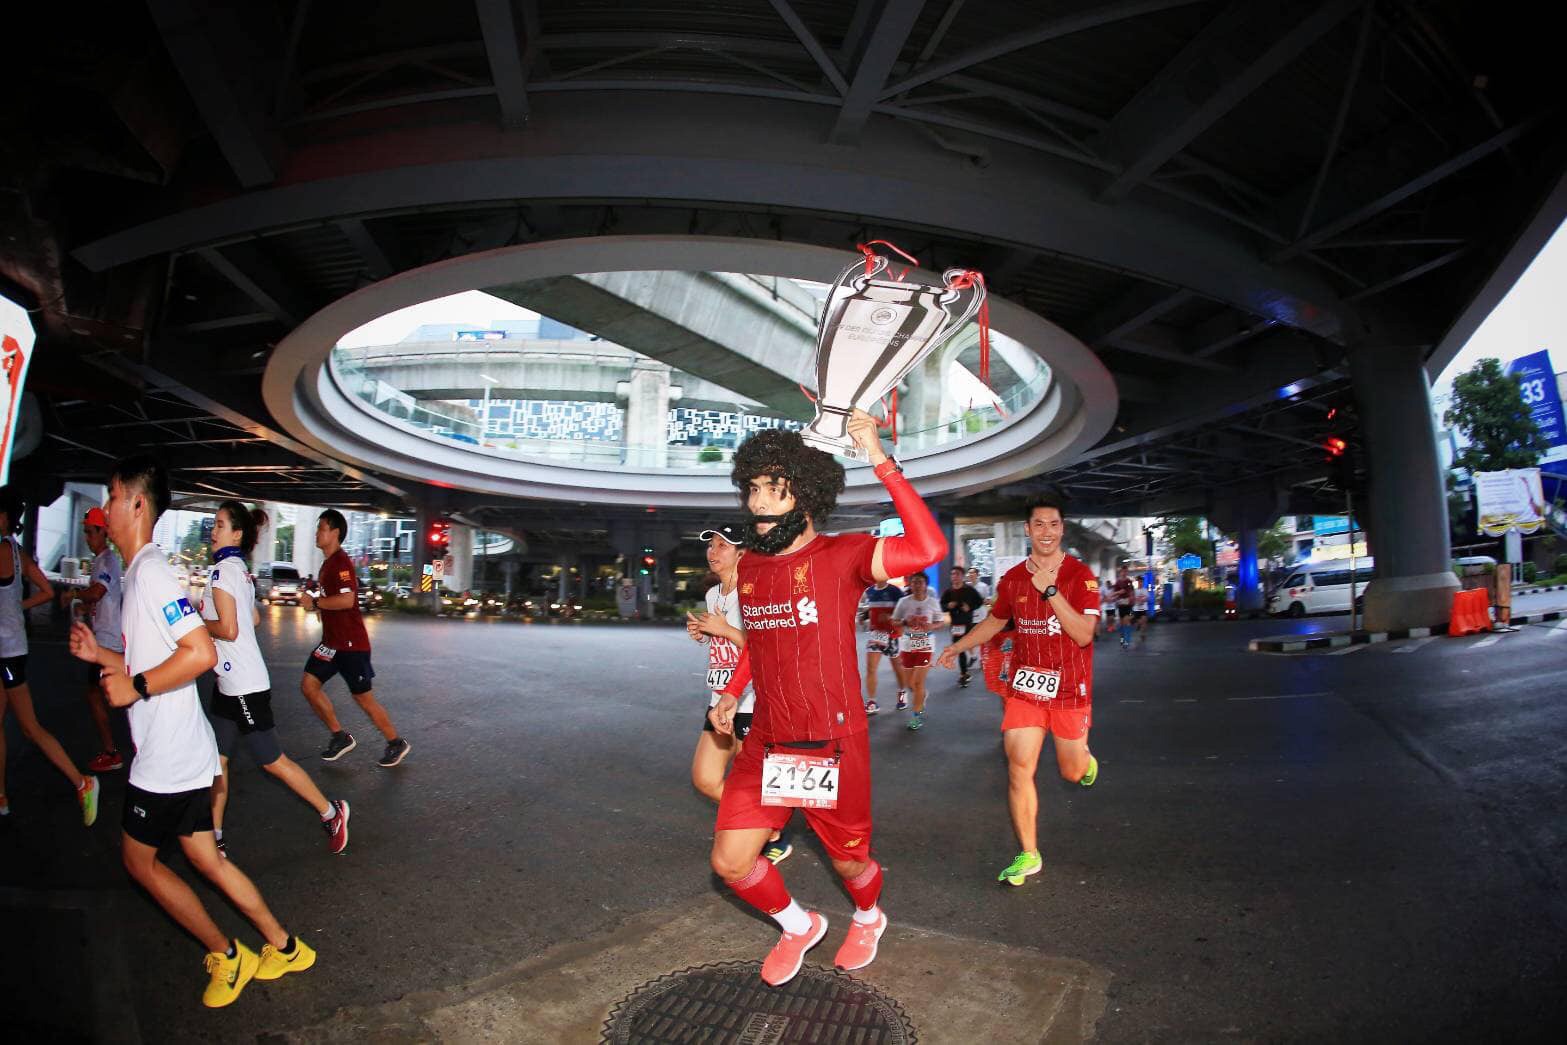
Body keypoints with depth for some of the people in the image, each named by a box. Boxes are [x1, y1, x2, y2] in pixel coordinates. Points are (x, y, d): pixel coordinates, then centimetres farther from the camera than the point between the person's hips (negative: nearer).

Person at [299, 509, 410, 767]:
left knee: (363, 698, 0)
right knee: (308, 684, 5)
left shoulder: (341, 562, -17)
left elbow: (347, 600, -29)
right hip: (332, 641, 9)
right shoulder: (328, 563, 13)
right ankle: (341, 736, 17)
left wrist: (315, 602, -17)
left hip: (351, 644, -9)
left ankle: (397, 744, 15)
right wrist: (314, 600, 10)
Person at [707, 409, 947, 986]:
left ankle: (868, 918, 53)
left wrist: (879, 458, -37)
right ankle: (798, 925, 37)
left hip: (833, 747, -5)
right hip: (765, 745, 5)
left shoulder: (842, 556, -16)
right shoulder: (749, 565, 3)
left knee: (849, 861, 15)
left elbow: (929, 548, -35)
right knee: (730, 862, 5)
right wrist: (732, 696, 9)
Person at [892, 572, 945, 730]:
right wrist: (905, 622, -17)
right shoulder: (904, 601, -1)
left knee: (919, 682, -6)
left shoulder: (933, 602, -1)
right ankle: (922, 697, 43)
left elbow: (941, 621, 7)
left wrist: (932, 626, -14)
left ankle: (917, 715, 7)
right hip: (907, 644, 2)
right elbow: (895, 622, 4)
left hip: (925, 645, -2)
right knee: (910, 684, 10)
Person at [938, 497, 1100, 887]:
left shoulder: (1080, 575, -10)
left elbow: (1083, 634, -21)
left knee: (1071, 771, 12)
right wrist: (958, 646, 18)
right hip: (1025, 685, 2)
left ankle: (1086, 760, 51)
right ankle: (1028, 855, 9)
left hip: (1070, 688, -2)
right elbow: (995, 621, 20)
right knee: (1019, 768, -5)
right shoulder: (1013, 578, 2)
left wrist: (1049, 590, -27)